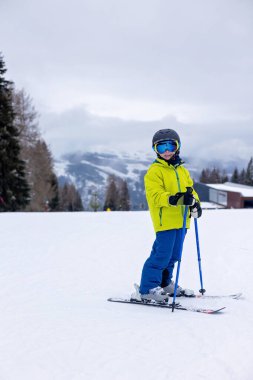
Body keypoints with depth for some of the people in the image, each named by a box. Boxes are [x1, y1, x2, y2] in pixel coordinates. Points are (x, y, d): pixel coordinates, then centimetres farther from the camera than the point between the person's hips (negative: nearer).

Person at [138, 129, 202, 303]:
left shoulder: (182, 170, 17)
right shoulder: (154, 171, -7)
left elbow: (190, 189, 19)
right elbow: (154, 195, -17)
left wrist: (195, 202, -2)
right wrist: (171, 199, -35)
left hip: (181, 220, 8)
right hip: (165, 220, -8)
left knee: (173, 255, 16)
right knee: (161, 255, -10)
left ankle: (165, 283, 31)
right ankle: (148, 289, -3)